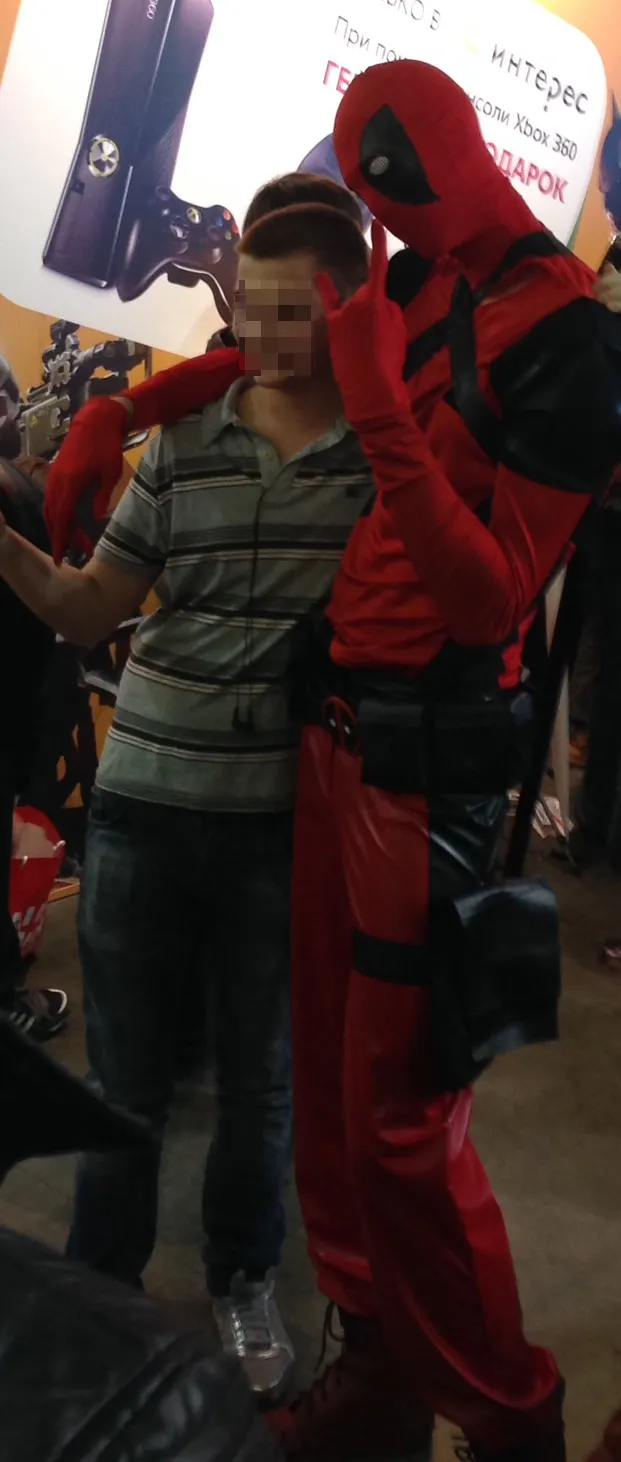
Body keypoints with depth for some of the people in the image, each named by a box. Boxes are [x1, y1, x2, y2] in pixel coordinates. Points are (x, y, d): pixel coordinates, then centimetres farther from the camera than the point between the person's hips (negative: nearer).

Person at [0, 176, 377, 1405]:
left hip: (285, 815, -1)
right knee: (124, 1079, 14)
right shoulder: (181, 442, 3)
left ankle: (242, 1278, 42)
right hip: (144, 799, 2)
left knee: (261, 1075, 15)